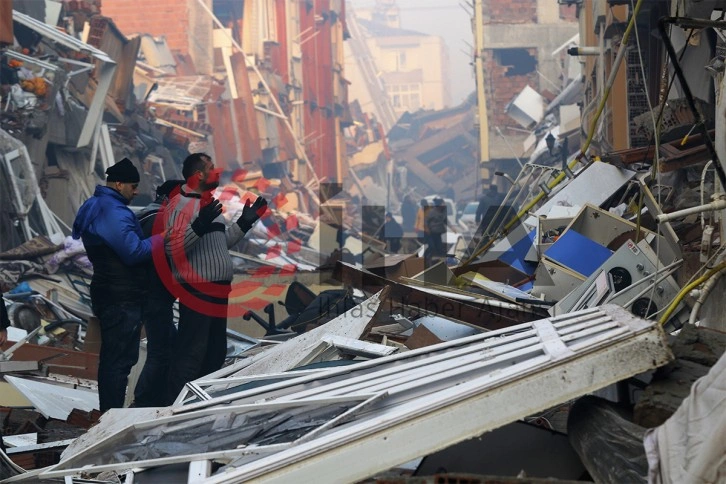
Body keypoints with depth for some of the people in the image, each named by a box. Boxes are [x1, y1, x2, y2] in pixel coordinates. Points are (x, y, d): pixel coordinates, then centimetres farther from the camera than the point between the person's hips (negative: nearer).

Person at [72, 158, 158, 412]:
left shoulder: (95, 207, 16)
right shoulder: (114, 212, -18)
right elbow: (134, 252, -25)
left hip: (109, 294, 11)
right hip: (122, 298, -11)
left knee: (111, 357, 16)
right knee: (120, 359, -7)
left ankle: (108, 413, 23)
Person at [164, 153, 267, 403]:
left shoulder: (209, 203, 19)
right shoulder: (181, 203, -12)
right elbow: (172, 246, -23)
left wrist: (244, 222, 20)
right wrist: (199, 226, -34)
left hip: (217, 291, 10)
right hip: (196, 291, -10)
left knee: (215, 352, 16)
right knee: (190, 355, -10)